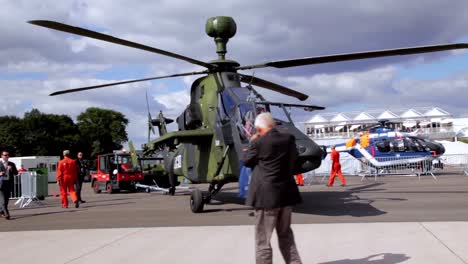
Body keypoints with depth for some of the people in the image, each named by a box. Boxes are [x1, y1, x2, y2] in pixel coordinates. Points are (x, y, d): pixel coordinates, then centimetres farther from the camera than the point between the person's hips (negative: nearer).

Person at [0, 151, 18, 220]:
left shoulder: (12, 164, 12)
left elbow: (16, 173, 9)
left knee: (6, 199, 9)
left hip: (9, 184, 4)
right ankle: (6, 214, -16)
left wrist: (11, 169, -9)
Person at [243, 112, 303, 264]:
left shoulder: (259, 142, -14)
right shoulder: (289, 139, 2)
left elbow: (247, 162, 0)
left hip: (267, 195, -6)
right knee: (285, 234, 21)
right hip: (286, 193, 6)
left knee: (263, 239, 3)